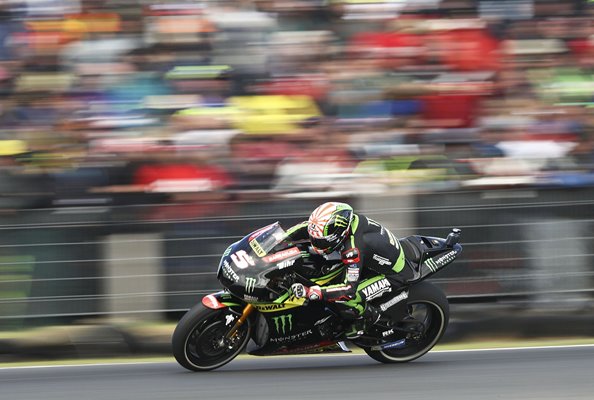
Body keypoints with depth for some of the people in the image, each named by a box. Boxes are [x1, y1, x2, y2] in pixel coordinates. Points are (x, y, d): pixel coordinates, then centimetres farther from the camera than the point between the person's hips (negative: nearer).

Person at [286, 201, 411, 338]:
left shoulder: (353, 249, -37)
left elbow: (350, 288, -37)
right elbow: (309, 226, -1)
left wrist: (311, 292, -41)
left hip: (393, 276, -9)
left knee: (345, 300, -24)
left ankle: (383, 322, 1)